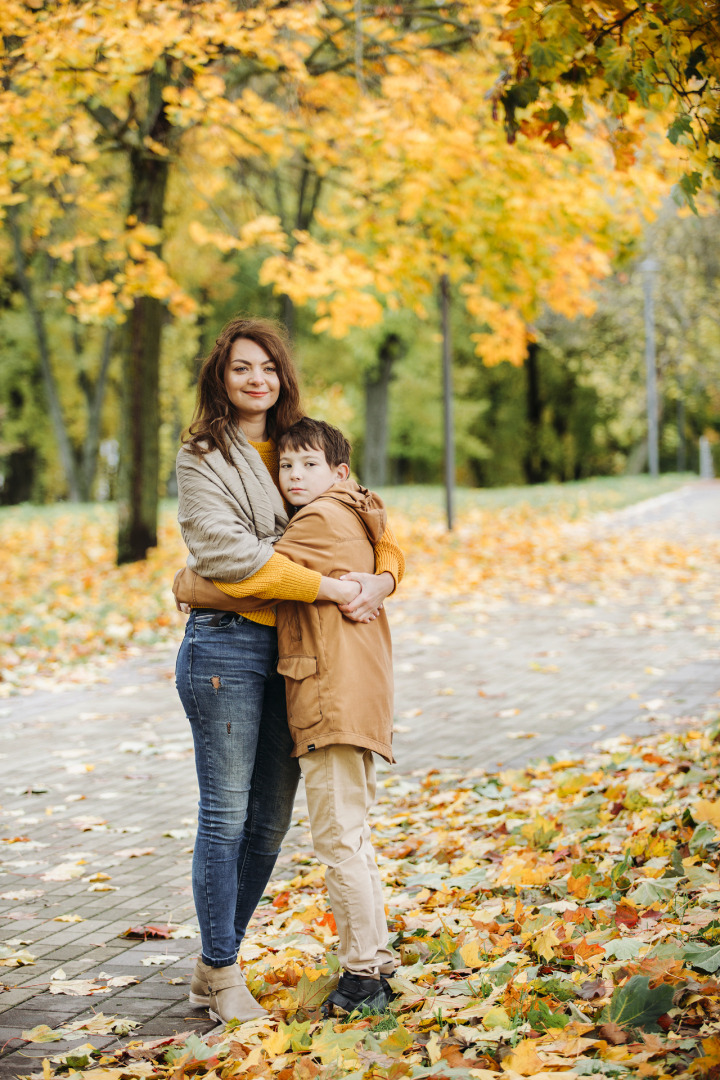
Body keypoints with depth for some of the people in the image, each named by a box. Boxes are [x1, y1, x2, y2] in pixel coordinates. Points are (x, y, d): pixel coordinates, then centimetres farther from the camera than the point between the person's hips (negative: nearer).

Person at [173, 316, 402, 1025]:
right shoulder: (203, 457, -3)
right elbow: (224, 551, -17)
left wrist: (382, 577, -9)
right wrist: (329, 587, -20)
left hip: (290, 650, 6)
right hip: (226, 645, -6)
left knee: (269, 821, 9)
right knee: (226, 815, -4)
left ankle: (216, 964, 22)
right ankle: (220, 974, 8)